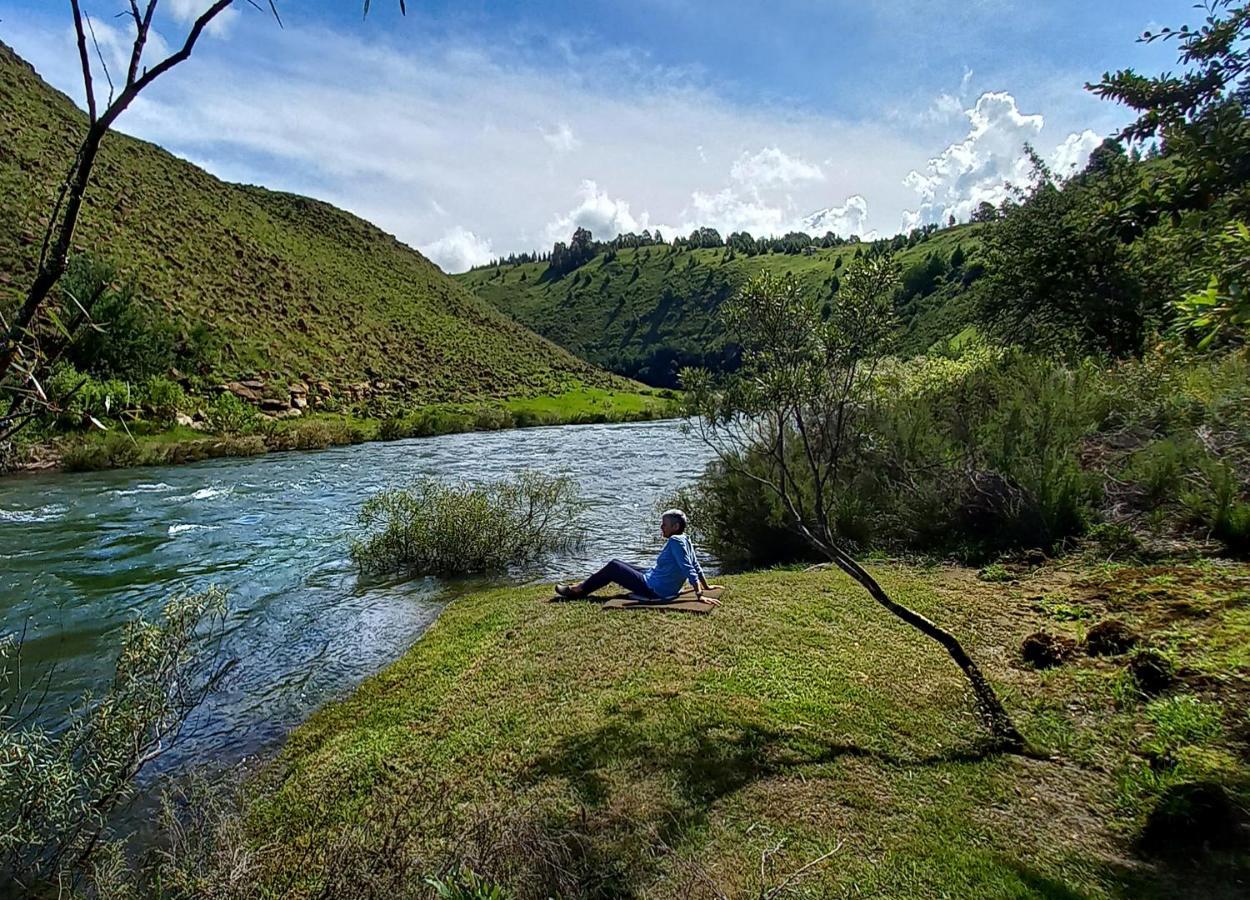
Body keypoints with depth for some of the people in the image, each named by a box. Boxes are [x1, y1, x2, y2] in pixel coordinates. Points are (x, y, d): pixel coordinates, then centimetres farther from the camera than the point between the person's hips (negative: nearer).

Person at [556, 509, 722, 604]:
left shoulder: (675, 541, -23)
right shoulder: (685, 539, 4)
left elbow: (689, 568, -28)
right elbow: (696, 566, 11)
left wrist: (700, 595, -32)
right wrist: (706, 586, 21)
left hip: (654, 590, -10)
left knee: (613, 567, 0)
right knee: (616, 564, 19)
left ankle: (579, 590, 13)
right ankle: (582, 587, 29)